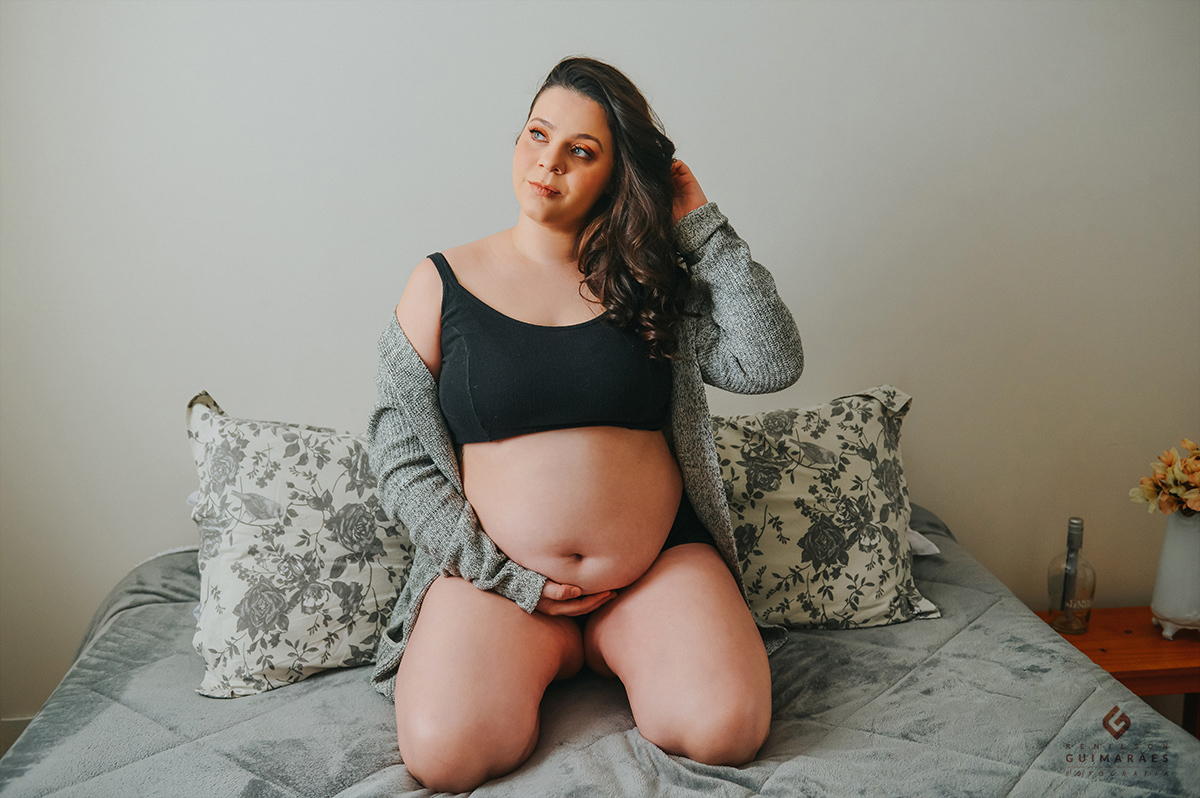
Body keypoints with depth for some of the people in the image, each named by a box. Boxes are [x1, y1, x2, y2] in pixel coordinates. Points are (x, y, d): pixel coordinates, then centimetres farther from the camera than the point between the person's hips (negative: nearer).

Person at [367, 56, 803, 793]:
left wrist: (701, 228, -5)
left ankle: (610, 649, 9)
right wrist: (506, 578, -8)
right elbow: (401, 460, 0)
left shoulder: (652, 282, 5)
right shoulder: (443, 282, 2)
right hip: (497, 573, 0)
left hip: (661, 560, 1)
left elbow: (773, 363, -7)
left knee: (727, 730, -22)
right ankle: (552, 654, 7)